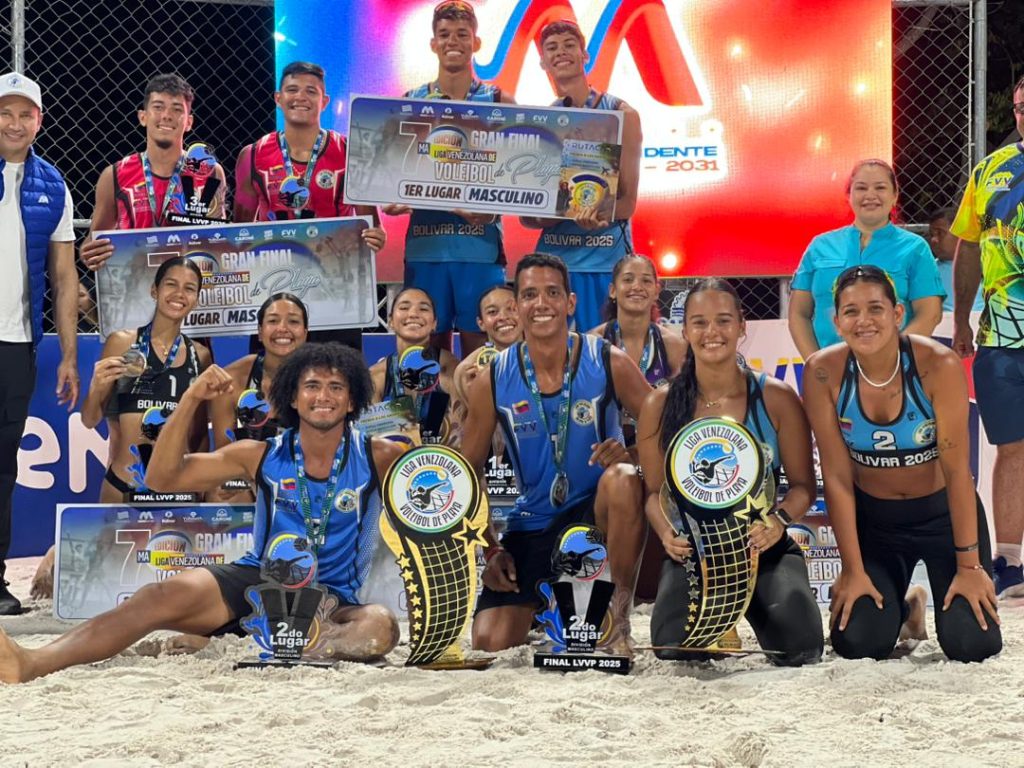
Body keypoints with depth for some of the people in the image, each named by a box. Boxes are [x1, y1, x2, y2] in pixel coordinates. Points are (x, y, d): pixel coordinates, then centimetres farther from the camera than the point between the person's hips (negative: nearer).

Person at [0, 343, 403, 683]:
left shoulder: (376, 458, 2)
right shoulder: (262, 455, 6)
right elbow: (161, 477, 4)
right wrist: (192, 399, -6)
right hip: (256, 578, 2)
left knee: (380, 626, -36)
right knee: (167, 594, -26)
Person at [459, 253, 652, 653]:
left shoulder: (609, 363, -10)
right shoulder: (493, 380, -5)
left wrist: (629, 454, -27)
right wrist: (491, 549, -2)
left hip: (599, 508, -2)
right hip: (533, 522, 2)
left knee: (622, 480, -37)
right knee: (490, 644, -13)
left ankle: (618, 618, -21)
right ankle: (546, 606, 22)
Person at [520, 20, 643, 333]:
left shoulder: (621, 115, 1)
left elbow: (627, 201, -2)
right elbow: (526, 215, 9)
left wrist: (598, 214, -22)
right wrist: (543, 218, -13)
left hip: (606, 257, -3)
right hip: (553, 255, 3)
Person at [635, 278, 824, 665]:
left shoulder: (775, 398, -1)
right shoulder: (661, 405, 1)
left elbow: (803, 485, 2)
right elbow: (655, 491, 4)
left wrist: (779, 521, -20)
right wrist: (667, 533, -18)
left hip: (764, 547, 0)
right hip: (692, 549, 1)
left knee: (799, 648, -23)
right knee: (675, 650, -23)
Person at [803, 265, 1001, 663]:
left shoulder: (938, 365, -22)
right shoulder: (823, 373, -17)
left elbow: (956, 470, -19)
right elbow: (837, 477, -12)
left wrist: (969, 565, -17)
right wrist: (853, 570, -11)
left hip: (943, 511, -1)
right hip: (872, 517, 1)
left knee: (971, 644, -13)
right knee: (857, 642, -12)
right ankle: (896, 611, 24)